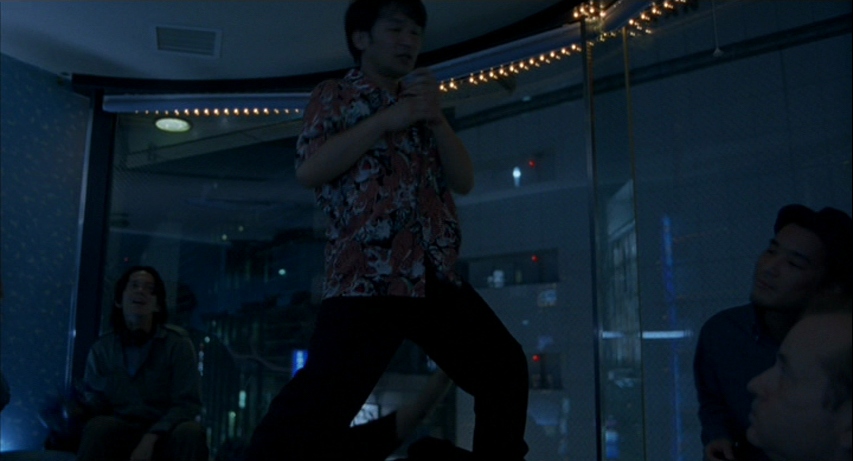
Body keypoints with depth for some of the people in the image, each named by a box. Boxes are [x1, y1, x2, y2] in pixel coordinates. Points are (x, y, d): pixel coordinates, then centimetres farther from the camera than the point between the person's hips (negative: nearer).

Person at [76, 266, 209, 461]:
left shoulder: (177, 343, -4)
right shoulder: (102, 348, 4)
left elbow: (187, 403, -9)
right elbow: (94, 403, 0)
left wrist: (151, 438, -24)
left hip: (164, 437, -1)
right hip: (120, 434, 2)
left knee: (190, 432, -34)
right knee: (99, 427, -31)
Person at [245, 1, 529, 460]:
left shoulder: (419, 105, 23)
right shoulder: (333, 96, 7)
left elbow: (463, 180, 14)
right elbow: (308, 170, -10)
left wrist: (436, 119, 0)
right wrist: (388, 119, -10)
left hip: (436, 277, 6)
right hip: (366, 278, -6)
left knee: (504, 368, 10)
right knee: (321, 398, -16)